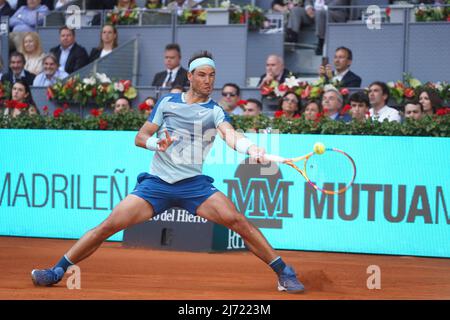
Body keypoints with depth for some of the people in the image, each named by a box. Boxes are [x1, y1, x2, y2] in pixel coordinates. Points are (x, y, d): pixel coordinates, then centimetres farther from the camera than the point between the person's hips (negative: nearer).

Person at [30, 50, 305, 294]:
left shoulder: (214, 111, 1)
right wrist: (157, 143, -11)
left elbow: (230, 134, -20)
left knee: (236, 219, -21)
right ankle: (58, 271, 4)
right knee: (109, 226, -8)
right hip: (156, 183, 2)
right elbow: (140, 138, 12)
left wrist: (250, 146, -43)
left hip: (194, 184, -2)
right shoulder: (167, 102, 10)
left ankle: (285, 273, -12)